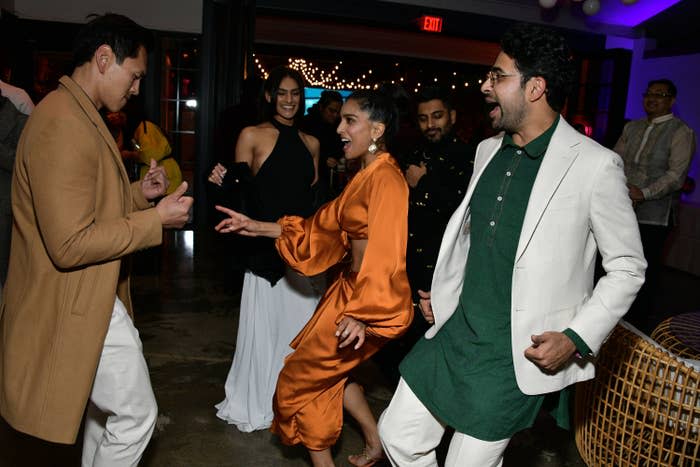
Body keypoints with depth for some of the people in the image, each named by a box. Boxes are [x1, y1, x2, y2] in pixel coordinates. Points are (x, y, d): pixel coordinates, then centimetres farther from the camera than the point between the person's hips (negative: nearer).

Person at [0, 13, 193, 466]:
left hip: (90, 296, 11)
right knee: (136, 414, 4)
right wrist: (157, 219, -21)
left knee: (105, 406, 25)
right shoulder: (62, 124, -23)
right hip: (78, 305, -11)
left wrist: (138, 194, 6)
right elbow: (70, 244, -27)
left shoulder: (80, 116, 11)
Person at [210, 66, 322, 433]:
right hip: (266, 247, -4)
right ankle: (255, 403, 22)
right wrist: (225, 181, -21)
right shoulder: (252, 135, 0)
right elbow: (241, 192, -1)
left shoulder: (310, 143, 13)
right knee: (264, 325, 2)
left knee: (301, 326, 10)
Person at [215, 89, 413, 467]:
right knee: (329, 371, 25)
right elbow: (322, 226, 13)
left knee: (301, 378, 5)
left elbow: (386, 255, -26)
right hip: (349, 288, 10)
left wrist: (363, 315, -29)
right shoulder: (366, 176, 11)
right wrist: (258, 228, 10)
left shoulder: (385, 180, -20)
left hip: (367, 298, -10)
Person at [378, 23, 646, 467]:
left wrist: (577, 339, -15)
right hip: (455, 333, 6)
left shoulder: (595, 166, -14)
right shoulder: (487, 150, 6)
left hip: (518, 355, -6)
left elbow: (628, 268, -6)